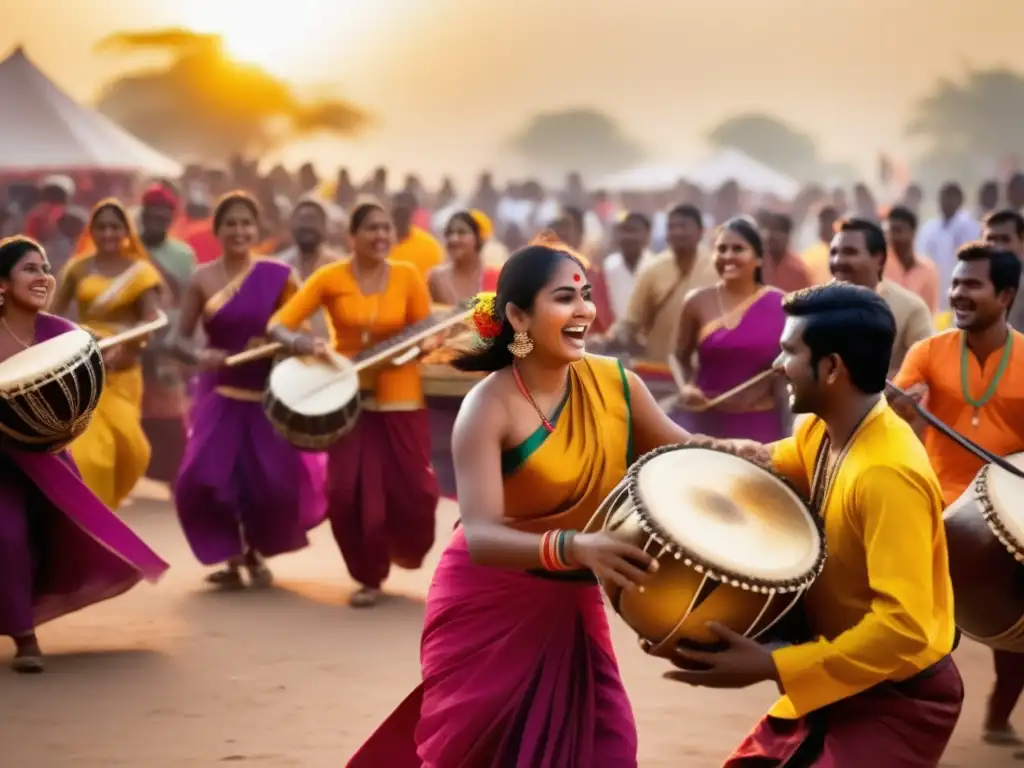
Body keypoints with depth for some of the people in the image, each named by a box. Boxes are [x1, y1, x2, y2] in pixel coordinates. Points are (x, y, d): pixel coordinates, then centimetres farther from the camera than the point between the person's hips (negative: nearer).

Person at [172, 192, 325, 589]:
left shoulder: (278, 276, -3)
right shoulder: (202, 279, -1)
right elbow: (181, 338, 1)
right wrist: (200, 356, -19)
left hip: (269, 393, 0)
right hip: (221, 393, 0)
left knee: (276, 480, -5)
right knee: (207, 477, -13)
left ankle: (255, 551, 24)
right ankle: (231, 556, 10)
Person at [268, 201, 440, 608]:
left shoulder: (407, 276, -1)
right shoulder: (331, 278, -5)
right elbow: (278, 324, -8)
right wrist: (300, 342, -28)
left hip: (399, 399, 1)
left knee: (412, 489, -4)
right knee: (346, 492, -9)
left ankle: (404, 546, 31)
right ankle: (369, 576, 12)